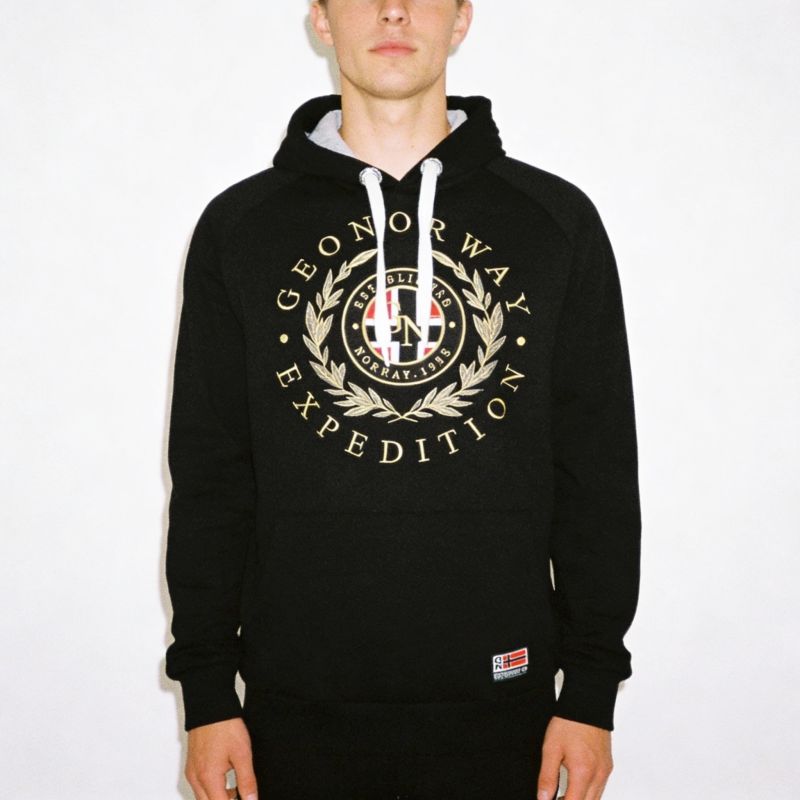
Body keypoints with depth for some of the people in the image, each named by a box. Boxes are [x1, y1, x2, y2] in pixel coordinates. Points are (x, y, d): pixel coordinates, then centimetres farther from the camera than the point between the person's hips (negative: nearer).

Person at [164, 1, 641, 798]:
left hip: (498, 694, 0)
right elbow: (209, 475, 4)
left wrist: (592, 688, 0)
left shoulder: (558, 221, 2)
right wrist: (207, 689, 1)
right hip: (299, 701, 0)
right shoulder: (239, 226, 3)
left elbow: (598, 473, 3)